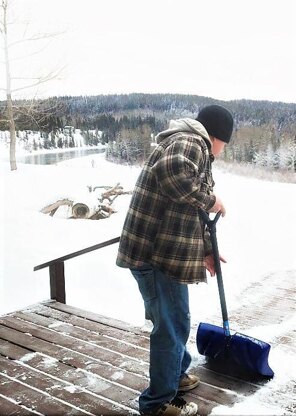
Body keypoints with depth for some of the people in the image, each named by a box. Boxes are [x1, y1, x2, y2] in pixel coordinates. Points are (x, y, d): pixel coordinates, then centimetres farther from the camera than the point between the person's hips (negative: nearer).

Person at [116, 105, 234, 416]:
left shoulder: (195, 149, 23)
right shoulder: (191, 142, -10)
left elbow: (191, 214, 28)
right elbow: (172, 172, -34)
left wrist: (205, 251, 31)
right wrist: (210, 200, -20)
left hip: (164, 249, 11)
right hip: (155, 252, -11)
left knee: (174, 320, 24)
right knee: (172, 325, 0)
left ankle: (176, 375, 43)